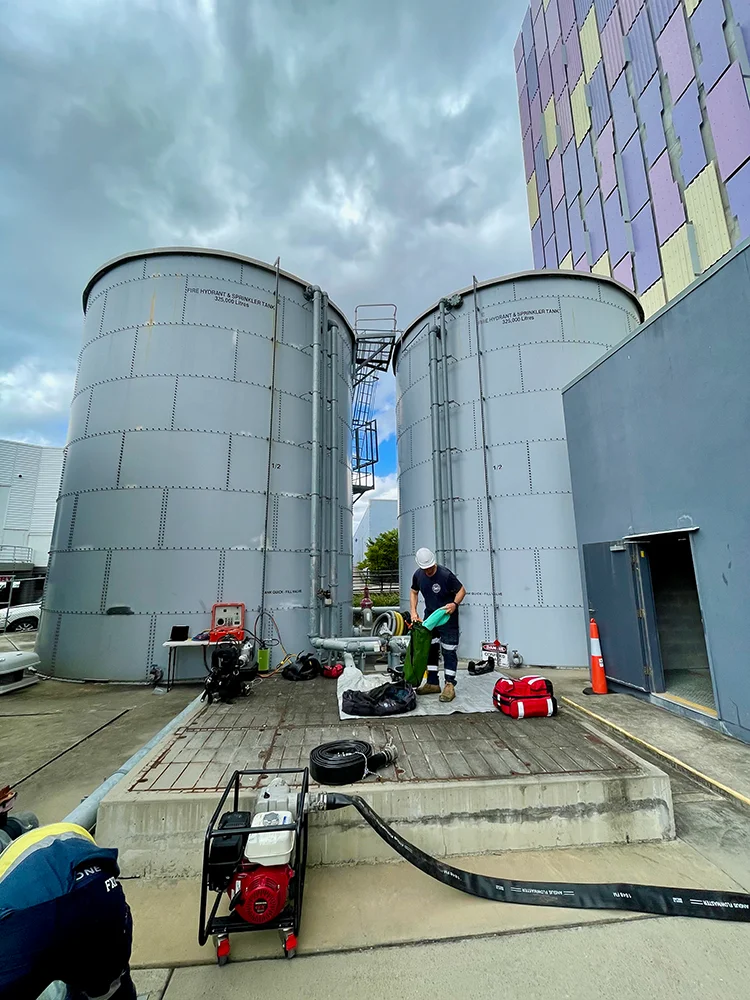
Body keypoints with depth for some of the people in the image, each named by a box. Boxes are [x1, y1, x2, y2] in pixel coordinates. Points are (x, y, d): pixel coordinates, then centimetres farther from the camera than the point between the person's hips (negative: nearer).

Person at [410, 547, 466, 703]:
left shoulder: (446, 575, -25)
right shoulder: (418, 575, -9)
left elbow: (461, 590, -14)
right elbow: (414, 592, 7)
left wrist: (455, 604, -32)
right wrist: (413, 611, -4)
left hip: (447, 617, -6)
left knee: (449, 651, -2)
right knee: (429, 649, 11)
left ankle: (450, 685, 6)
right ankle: (433, 683, 23)